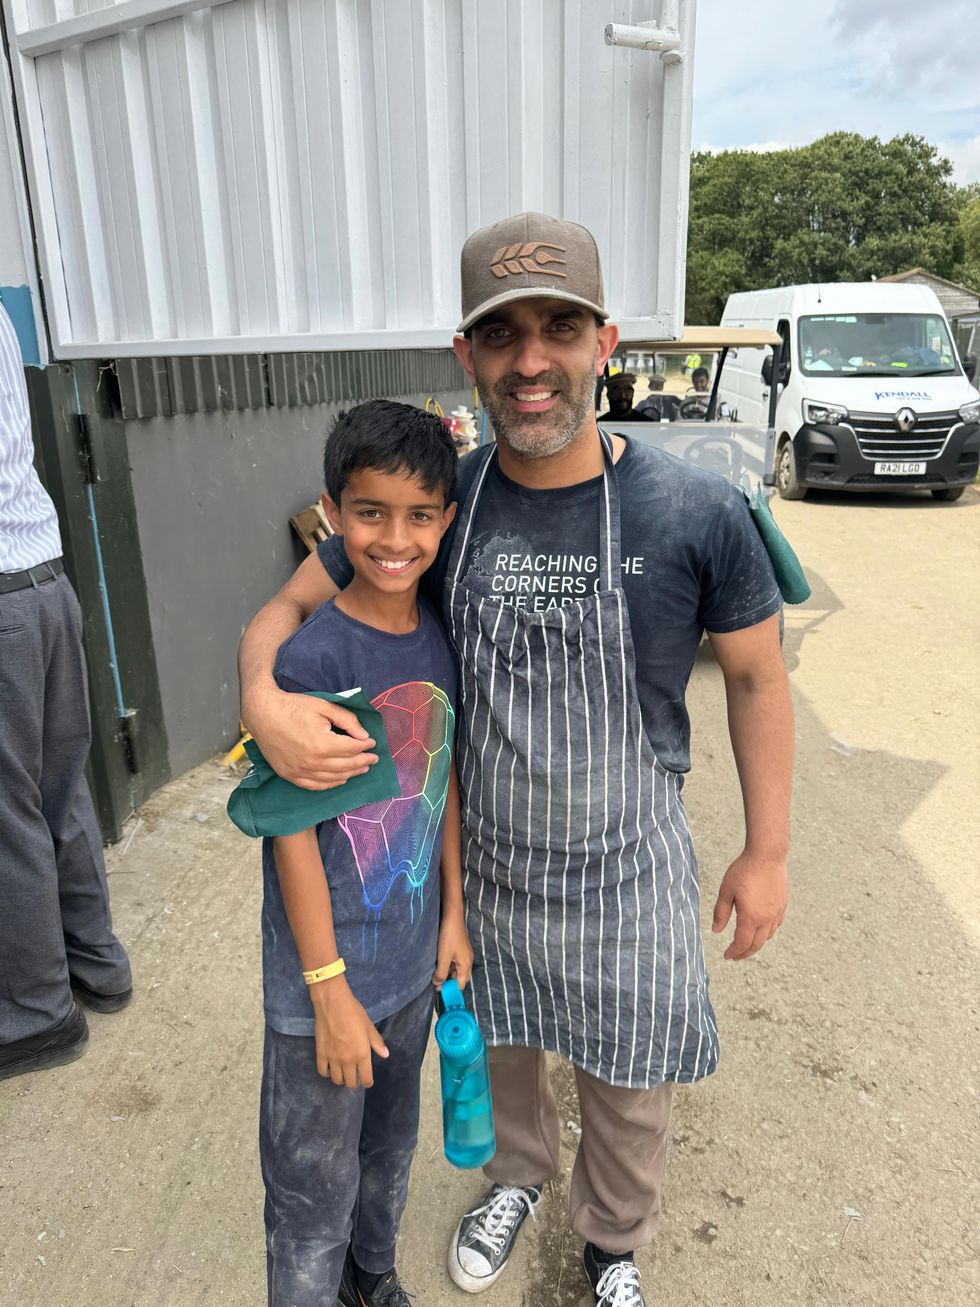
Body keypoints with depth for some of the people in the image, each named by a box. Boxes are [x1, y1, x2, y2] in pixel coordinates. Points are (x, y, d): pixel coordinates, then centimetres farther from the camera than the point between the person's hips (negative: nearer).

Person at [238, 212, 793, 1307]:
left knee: (627, 1091, 20)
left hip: (625, 871, -1)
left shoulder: (696, 512, -18)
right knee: (498, 1050, 27)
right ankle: (520, 1174, 61)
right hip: (480, 859, 2)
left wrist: (766, 851, -2)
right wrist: (262, 700, -27)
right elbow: (287, 608, -5)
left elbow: (755, 675, -6)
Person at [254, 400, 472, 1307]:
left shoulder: (441, 638, -4)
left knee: (392, 1144, 28)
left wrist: (454, 912, 9)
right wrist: (331, 991, -14)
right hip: (327, 972, -6)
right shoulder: (312, 659, -23)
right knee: (316, 1188, 13)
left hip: (413, 959, 6)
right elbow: (293, 834, -19)